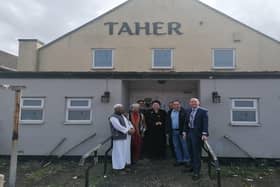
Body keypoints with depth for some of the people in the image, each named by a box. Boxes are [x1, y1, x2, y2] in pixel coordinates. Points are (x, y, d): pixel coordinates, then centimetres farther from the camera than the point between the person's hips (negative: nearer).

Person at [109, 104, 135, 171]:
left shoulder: (122, 116, 14)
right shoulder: (113, 117, -14)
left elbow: (128, 122, 13)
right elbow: (119, 127, -23)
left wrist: (132, 129, -5)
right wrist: (128, 131, -21)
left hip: (126, 136, 9)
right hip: (119, 138, -9)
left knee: (126, 151, 15)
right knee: (119, 151, -3)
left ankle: (124, 163, 26)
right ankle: (119, 166, 6)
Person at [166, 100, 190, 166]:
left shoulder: (183, 111, -6)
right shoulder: (170, 112, 10)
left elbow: (186, 121, -10)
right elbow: (168, 122, 11)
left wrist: (185, 131, -16)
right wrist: (168, 131, 6)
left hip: (181, 131, -5)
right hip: (173, 132, 5)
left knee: (184, 146, 1)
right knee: (176, 146, 10)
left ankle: (186, 160, 13)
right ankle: (179, 160, 21)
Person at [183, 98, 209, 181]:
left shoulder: (203, 111, -9)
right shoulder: (188, 111, 9)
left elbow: (205, 123, -15)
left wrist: (204, 134, -23)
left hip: (197, 134, -6)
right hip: (189, 133, 6)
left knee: (197, 153, 0)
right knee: (191, 152, 17)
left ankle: (196, 172, 10)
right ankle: (193, 167, 37)